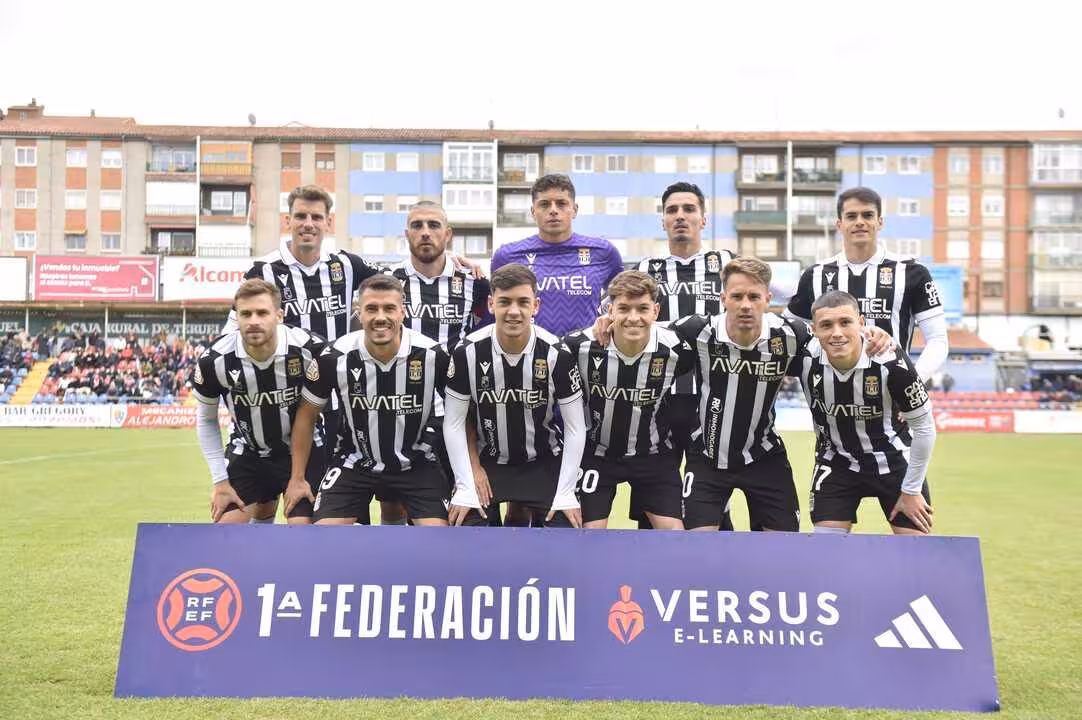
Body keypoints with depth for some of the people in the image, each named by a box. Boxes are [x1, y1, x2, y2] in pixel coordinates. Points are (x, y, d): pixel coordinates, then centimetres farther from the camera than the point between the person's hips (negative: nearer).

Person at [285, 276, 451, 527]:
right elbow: (307, 414, 0)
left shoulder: (433, 355, -18)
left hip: (416, 462, 0)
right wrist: (297, 478, 3)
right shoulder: (335, 357, -17)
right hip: (355, 462, 0)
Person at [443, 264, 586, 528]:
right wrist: (465, 487, -14)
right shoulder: (467, 352, -16)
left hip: (545, 462, 0)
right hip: (487, 461, 0)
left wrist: (565, 494, -14)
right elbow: (454, 423, -8)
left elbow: (575, 428, -11)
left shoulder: (558, 354, -17)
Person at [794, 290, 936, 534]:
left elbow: (924, 427, -15)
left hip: (894, 460, -1)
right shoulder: (805, 358, -24)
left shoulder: (891, 362, -28)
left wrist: (911, 490, -8)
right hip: (837, 462, 2)